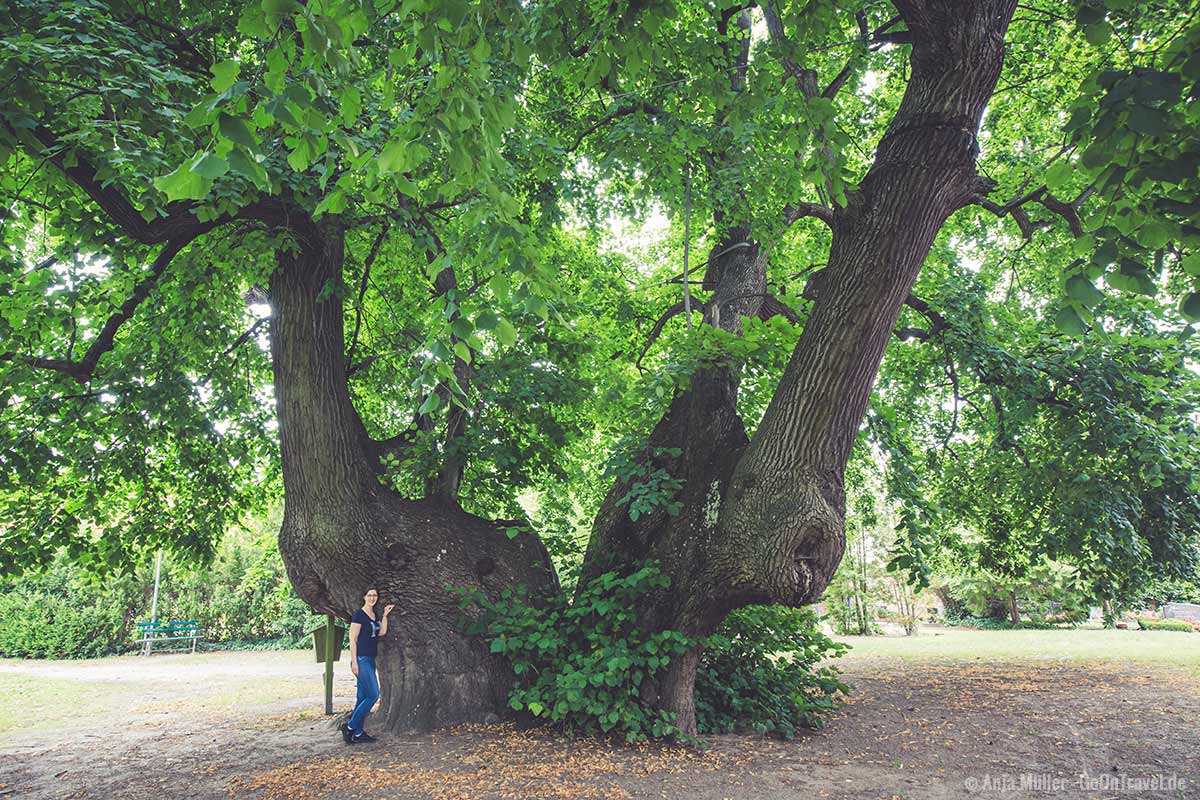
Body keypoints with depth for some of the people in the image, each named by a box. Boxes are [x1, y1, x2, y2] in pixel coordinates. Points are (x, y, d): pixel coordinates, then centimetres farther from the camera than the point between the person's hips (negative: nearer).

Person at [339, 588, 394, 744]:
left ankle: (357, 733, 15)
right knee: (373, 695, -10)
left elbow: (382, 632, 2)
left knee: (363, 697, 10)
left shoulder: (375, 616, 15)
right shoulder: (359, 615, -9)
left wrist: (385, 615, 4)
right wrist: (354, 661, -16)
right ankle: (350, 725, -1)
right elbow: (352, 639, -12)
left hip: (371, 660, 8)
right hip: (361, 659, -8)